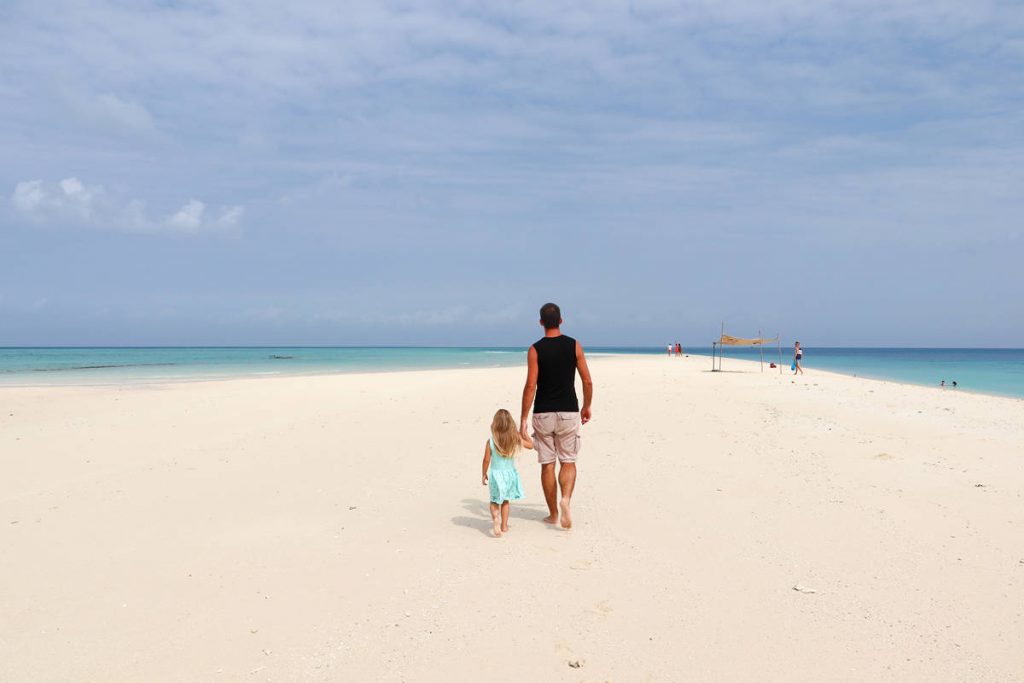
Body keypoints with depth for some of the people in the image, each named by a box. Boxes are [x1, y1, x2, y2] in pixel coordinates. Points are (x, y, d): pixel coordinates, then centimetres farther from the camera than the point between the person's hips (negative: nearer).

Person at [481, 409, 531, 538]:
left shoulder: (490, 442, -15)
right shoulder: (515, 439, -10)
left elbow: (486, 460, -9)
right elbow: (530, 445, 6)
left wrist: (484, 474, 5)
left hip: (496, 474, -2)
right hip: (510, 474, 2)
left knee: (494, 501, 12)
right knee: (505, 501, 20)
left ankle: (495, 518, -16)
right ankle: (504, 526, 26)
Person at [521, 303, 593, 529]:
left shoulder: (535, 350, -6)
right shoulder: (574, 345, -1)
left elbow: (530, 386, -11)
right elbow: (587, 381, 0)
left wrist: (523, 420, -8)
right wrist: (587, 407, 16)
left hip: (543, 413, 0)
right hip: (569, 412, 1)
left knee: (547, 464, 10)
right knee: (568, 462, 10)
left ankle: (553, 514, 17)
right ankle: (566, 499, -16)